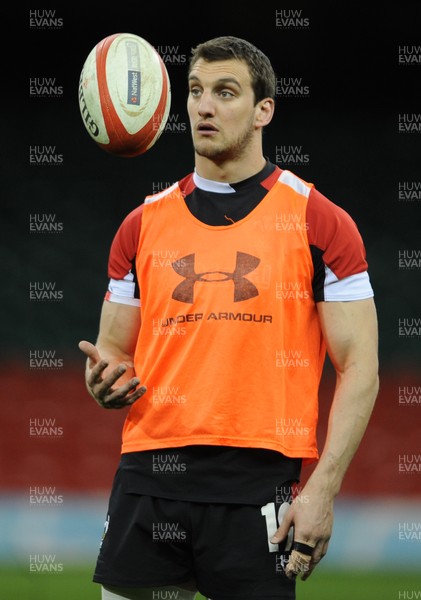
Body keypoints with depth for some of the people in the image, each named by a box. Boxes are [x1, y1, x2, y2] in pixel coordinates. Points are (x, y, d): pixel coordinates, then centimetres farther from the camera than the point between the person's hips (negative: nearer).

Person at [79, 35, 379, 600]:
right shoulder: (143, 224, 13)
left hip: (258, 480, -3)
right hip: (148, 475, 3)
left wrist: (322, 491, -10)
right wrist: (107, 379, -5)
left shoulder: (317, 220, 2)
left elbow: (359, 368, -1)